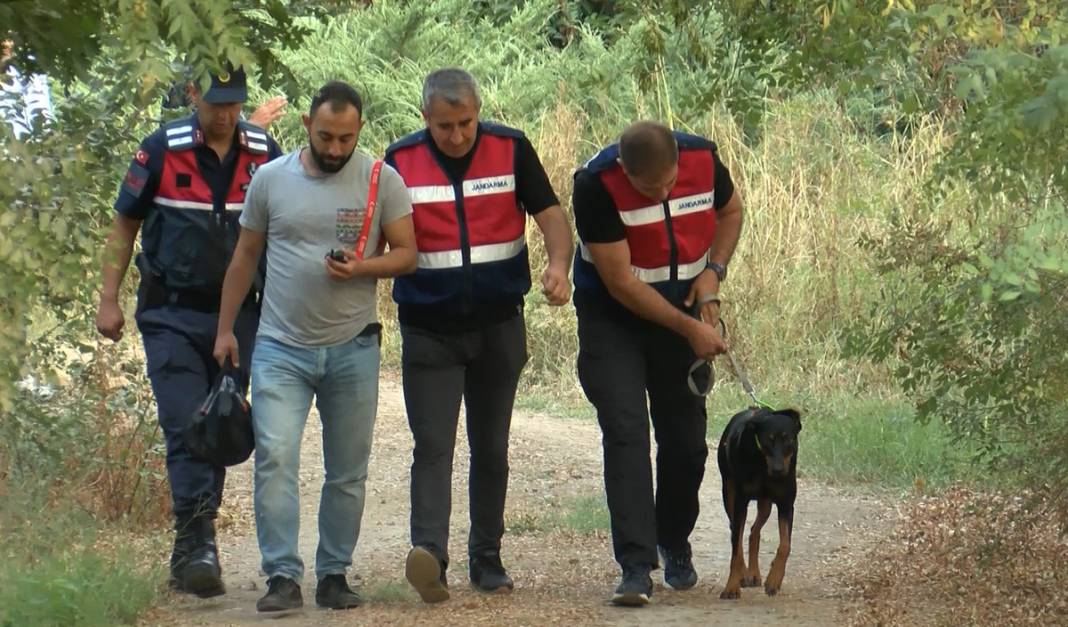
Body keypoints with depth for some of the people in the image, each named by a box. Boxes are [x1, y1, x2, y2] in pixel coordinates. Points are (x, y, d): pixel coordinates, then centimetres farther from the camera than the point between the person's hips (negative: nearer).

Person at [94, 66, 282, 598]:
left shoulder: (265, 154, 2)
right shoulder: (162, 150, -5)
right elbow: (125, 223, 4)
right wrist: (109, 299, 0)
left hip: (239, 316, 3)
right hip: (171, 315, -3)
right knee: (187, 429, -13)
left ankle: (190, 552, 16)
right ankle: (197, 544, -16)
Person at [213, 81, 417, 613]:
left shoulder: (382, 181, 0)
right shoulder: (271, 179, 3)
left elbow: (406, 254, 1)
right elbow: (245, 257, 11)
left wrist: (362, 268, -18)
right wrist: (225, 329, 9)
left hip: (353, 349, 1)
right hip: (281, 347, 0)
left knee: (347, 471, 7)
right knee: (275, 456, -14)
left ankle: (334, 575, 18)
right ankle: (283, 577, -13)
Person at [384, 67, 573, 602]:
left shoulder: (511, 150, -2)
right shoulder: (400, 161, -3)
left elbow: (550, 215, -4)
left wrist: (558, 265, -24)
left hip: (498, 326, 2)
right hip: (428, 331, -2)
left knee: (491, 448, 11)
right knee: (433, 445, -13)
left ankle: (487, 558, 20)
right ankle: (429, 554, -24)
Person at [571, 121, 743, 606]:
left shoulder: (703, 159, -16)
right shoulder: (596, 185, -27)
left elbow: (730, 211, 8)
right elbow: (621, 282, -23)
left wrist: (713, 271, -9)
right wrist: (690, 329, -22)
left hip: (683, 312, 3)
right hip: (613, 319, -3)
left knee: (686, 439, 7)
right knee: (625, 433, -15)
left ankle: (675, 547, 28)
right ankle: (636, 567, -17)